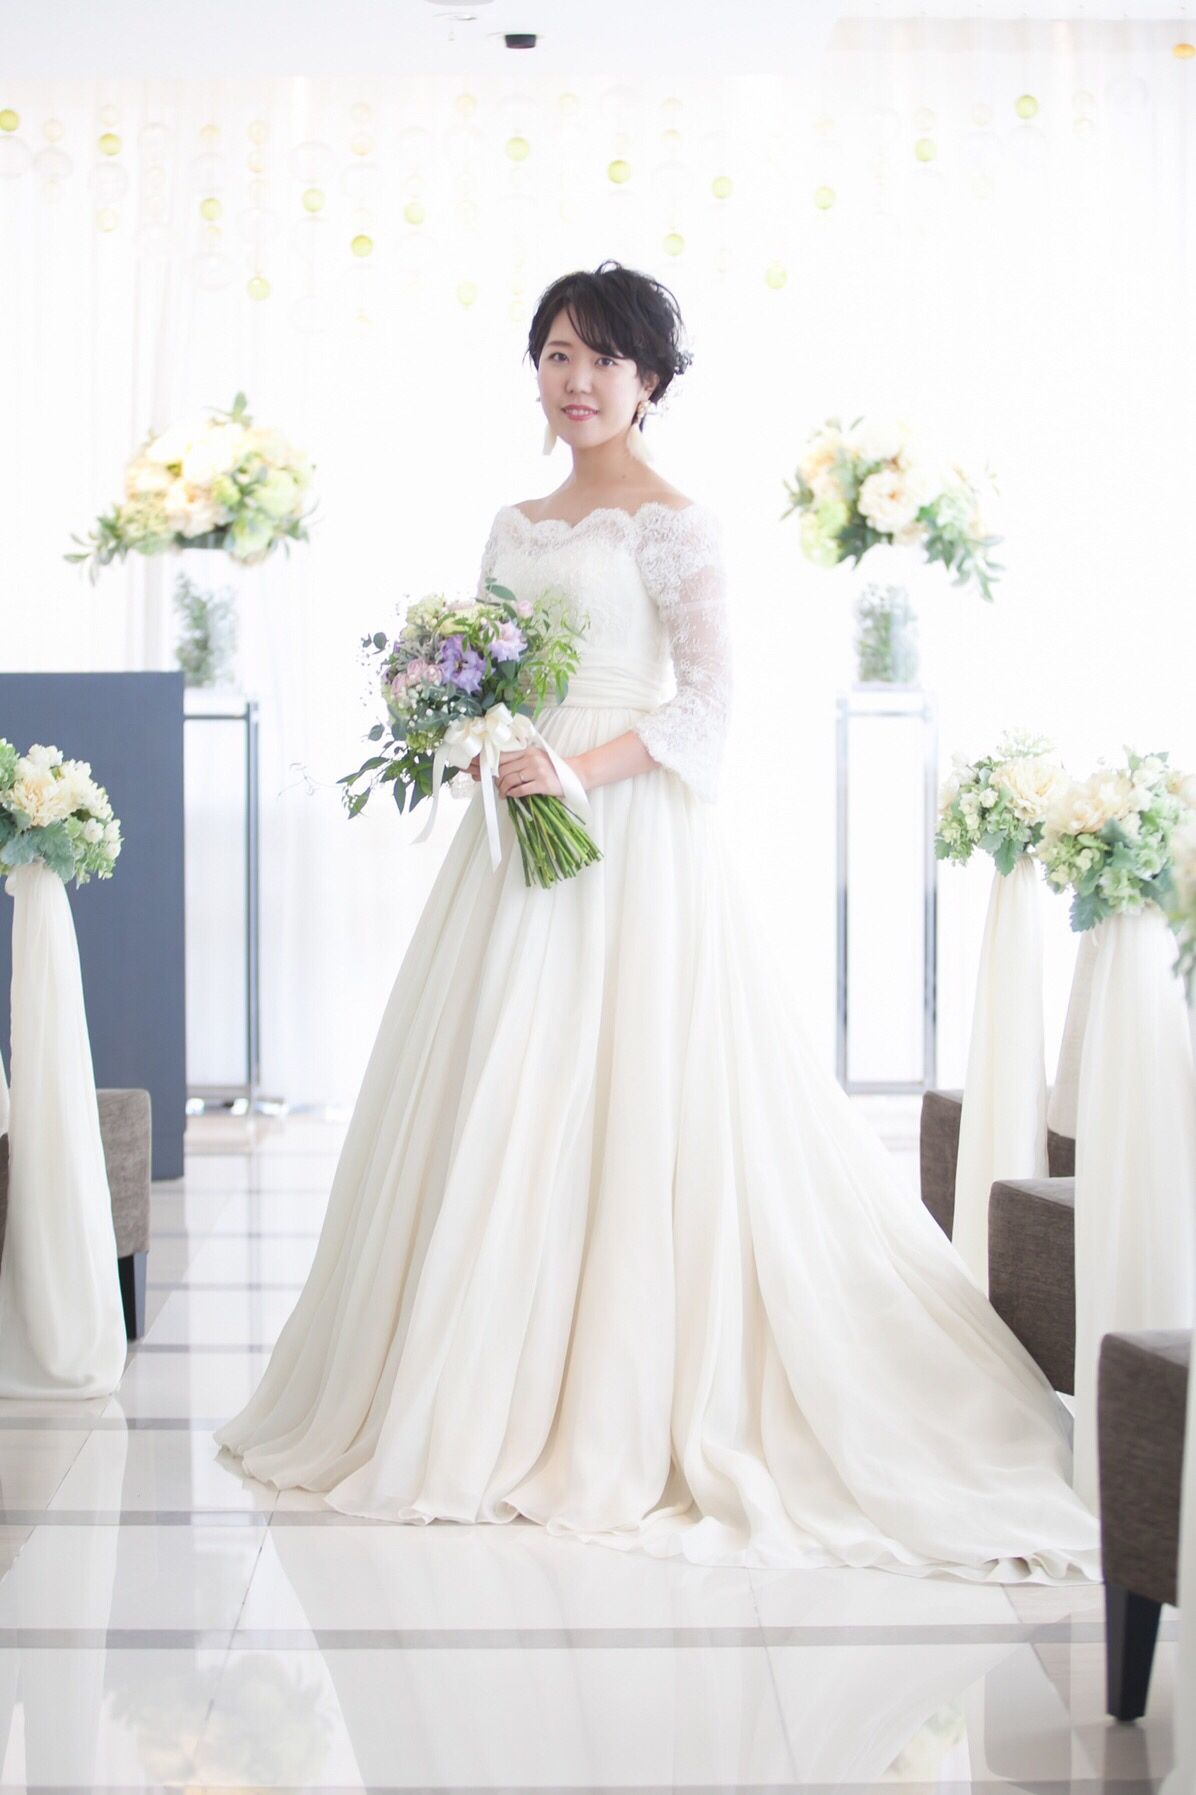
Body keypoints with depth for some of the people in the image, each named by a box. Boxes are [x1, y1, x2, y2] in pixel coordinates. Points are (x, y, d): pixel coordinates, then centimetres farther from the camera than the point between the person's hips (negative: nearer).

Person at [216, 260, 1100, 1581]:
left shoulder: (676, 525, -3)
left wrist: (583, 765, -22)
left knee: (626, 1107, -7)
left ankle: (623, 1414, 2)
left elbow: (707, 702, -11)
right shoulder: (515, 525, 17)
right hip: (517, 833, 7)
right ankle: (498, 1397, 16)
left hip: (631, 839, -7)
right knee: (493, 1111, 6)